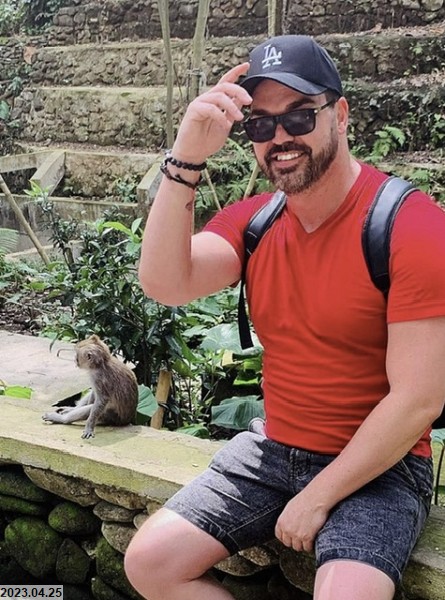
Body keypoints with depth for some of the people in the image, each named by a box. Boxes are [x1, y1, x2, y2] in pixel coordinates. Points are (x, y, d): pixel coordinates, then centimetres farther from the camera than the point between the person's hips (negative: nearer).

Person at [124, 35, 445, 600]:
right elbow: (165, 284, -16)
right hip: (273, 449, 5)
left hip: (378, 467, -5)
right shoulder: (251, 220, 1)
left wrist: (318, 498, -15)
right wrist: (186, 159, -26)